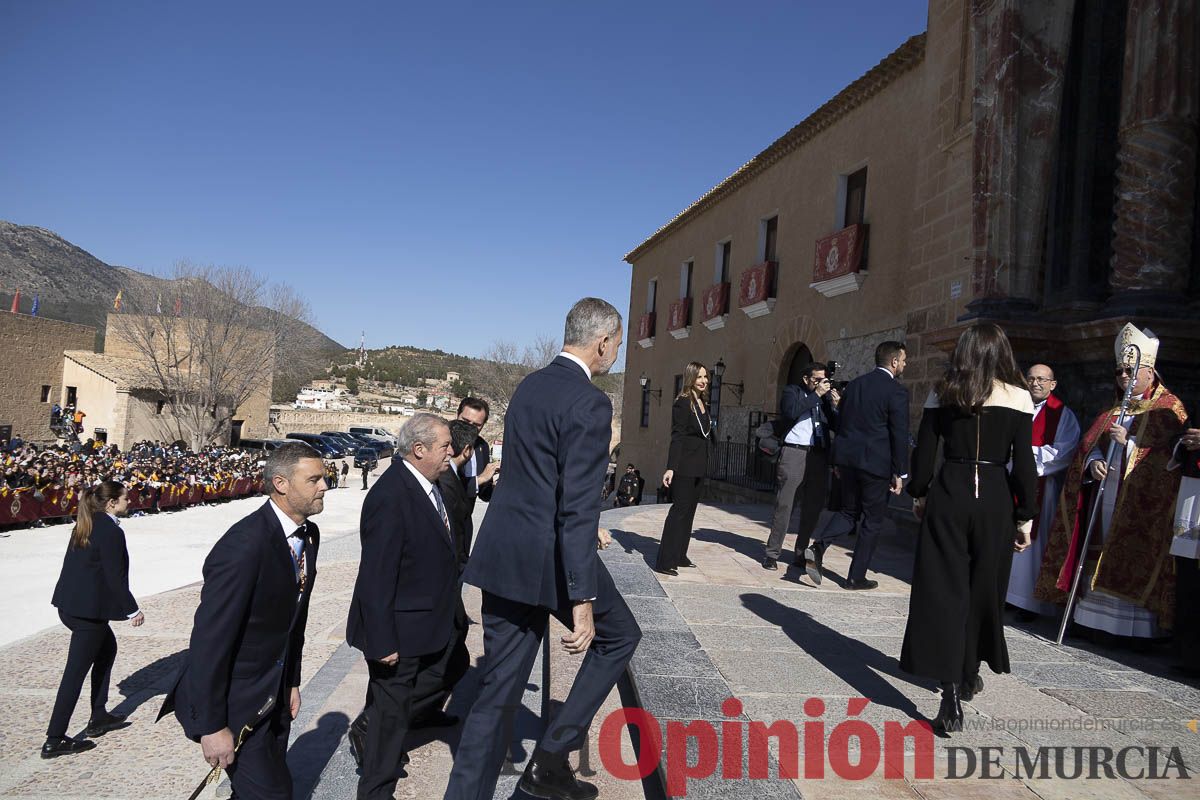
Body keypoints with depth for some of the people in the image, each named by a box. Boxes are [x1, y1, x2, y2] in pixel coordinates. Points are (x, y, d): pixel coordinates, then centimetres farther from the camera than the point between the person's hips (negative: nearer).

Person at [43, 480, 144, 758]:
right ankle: (54, 741, 9)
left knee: (107, 647, 23)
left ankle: (98, 717, 30)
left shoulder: (86, 524, 9)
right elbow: (116, 578, -18)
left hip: (70, 603, 10)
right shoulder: (111, 531, -18)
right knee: (76, 672, 0)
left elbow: (79, 565, 14)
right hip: (88, 609, -9)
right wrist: (133, 610, -8)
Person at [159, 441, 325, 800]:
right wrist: (211, 726, -20)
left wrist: (292, 682, 13)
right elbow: (209, 640, -25)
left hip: (274, 696, 8)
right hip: (235, 702, -8)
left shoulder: (309, 534, 0)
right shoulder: (244, 545, -27)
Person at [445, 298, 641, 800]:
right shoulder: (589, 404, -16)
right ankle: (551, 758, 15)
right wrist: (583, 601, -21)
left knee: (498, 690, 15)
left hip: (503, 552, 8)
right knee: (620, 635, 19)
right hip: (549, 558, -7)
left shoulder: (528, 386, 11)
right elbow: (579, 506, -22)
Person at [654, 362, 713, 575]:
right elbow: (677, 437, -16)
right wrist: (671, 468, -22)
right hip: (684, 466, -8)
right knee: (680, 509, -8)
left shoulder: (703, 403, 14)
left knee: (689, 511, 11)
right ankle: (664, 561, -5)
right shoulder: (683, 403, -10)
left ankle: (679, 556, 19)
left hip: (699, 467, 8)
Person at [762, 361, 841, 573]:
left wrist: (835, 405, -4)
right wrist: (816, 395, -12)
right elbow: (791, 412, -15)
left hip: (819, 455, 4)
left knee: (813, 507, 6)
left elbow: (836, 426, 11)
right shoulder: (792, 391, 5)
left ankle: (801, 554, 18)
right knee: (784, 504, -3)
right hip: (794, 452, -4)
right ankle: (772, 553, 4)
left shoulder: (826, 396, 14)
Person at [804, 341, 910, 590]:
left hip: (847, 458, 6)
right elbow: (900, 435, -11)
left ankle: (818, 546, -6)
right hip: (876, 462, -6)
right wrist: (900, 473, -4)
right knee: (873, 519, 8)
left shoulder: (854, 384, 10)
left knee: (849, 511, 18)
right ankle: (856, 577, 12)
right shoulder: (897, 391, -9)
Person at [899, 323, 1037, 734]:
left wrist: (920, 495, 15)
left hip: (948, 494, 0)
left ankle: (951, 692, -9)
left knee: (943, 589, 1)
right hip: (994, 499, 0)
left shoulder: (942, 393, 1)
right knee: (983, 590, 16)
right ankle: (967, 676, 32)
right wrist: (1025, 517, 3)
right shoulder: (1018, 397, -2)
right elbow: (1024, 464, -4)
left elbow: (923, 452, 2)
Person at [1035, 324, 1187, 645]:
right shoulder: (1112, 410, 20)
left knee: (1135, 562, -8)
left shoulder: (1169, 408, 2)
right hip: (1104, 497, 6)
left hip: (1143, 502, -6)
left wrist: (1129, 441, -17)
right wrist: (1094, 461, -7)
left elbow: (1171, 450, -10)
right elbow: (1089, 443, 13)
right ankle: (1101, 620, 13)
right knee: (1101, 561, 6)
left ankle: (1135, 627, -2)